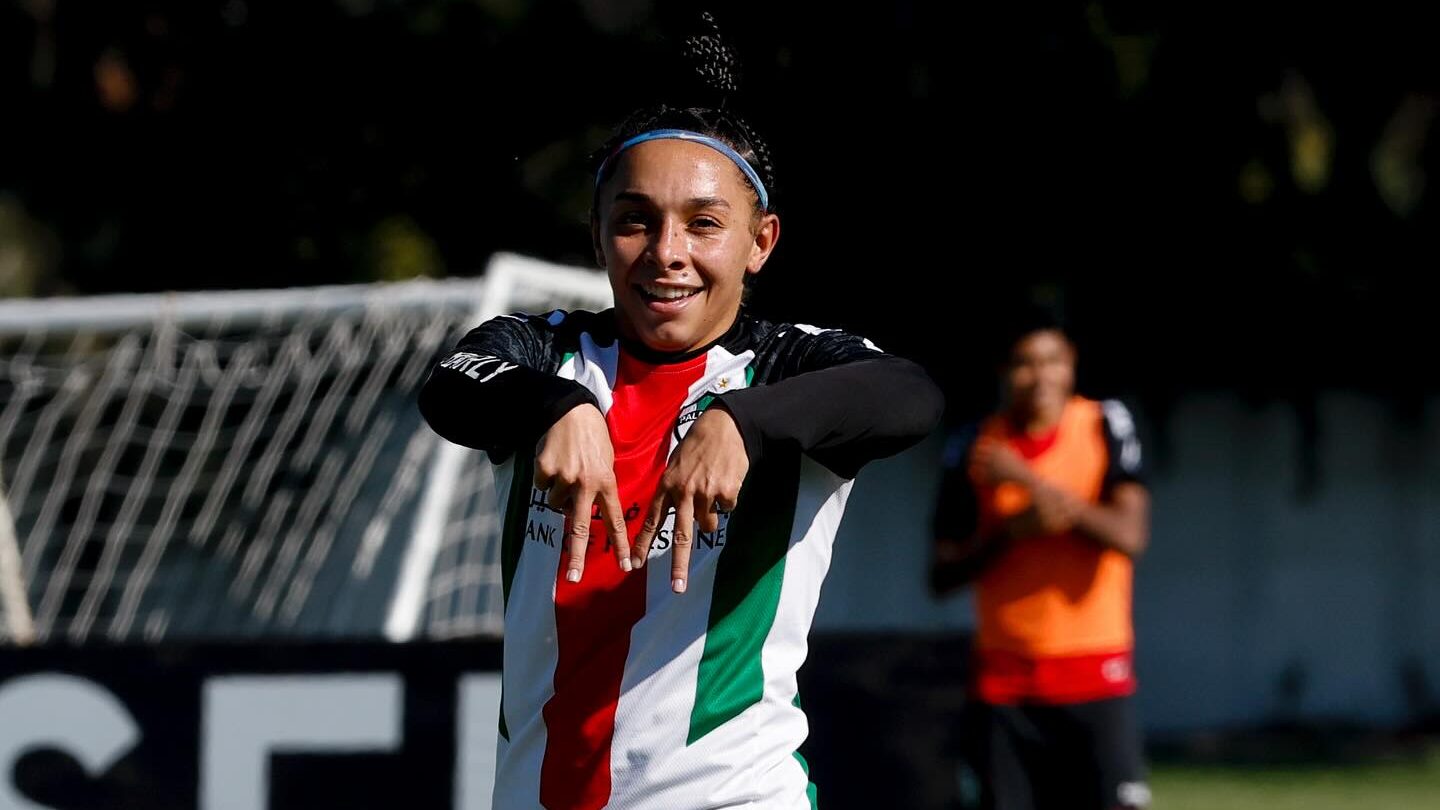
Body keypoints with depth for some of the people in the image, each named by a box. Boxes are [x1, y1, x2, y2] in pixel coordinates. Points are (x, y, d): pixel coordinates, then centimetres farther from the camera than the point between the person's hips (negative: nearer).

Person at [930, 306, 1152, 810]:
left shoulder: (1106, 427, 0)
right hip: (1006, 678, 2)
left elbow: (1130, 535, -14)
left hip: (1096, 673, -2)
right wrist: (1011, 530, -13)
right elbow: (942, 576, 4)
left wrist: (1032, 481, -18)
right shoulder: (973, 450, 4)